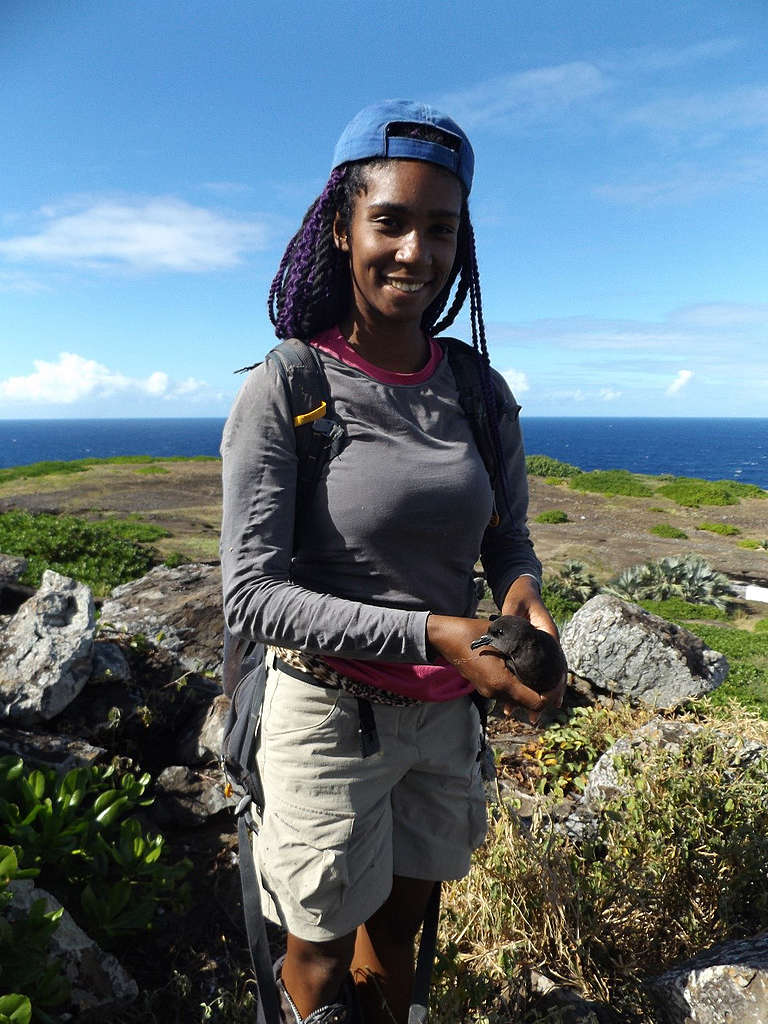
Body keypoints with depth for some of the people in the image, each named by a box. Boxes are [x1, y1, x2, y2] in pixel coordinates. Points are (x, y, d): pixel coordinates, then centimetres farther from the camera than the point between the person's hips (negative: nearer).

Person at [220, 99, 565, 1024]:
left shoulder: (481, 392, 0)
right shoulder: (282, 394, -15)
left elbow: (508, 540, 8)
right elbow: (251, 597, -19)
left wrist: (524, 597, -15)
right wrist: (430, 634, -28)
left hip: (444, 716, 4)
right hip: (329, 714, -4)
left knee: (396, 929, 25)